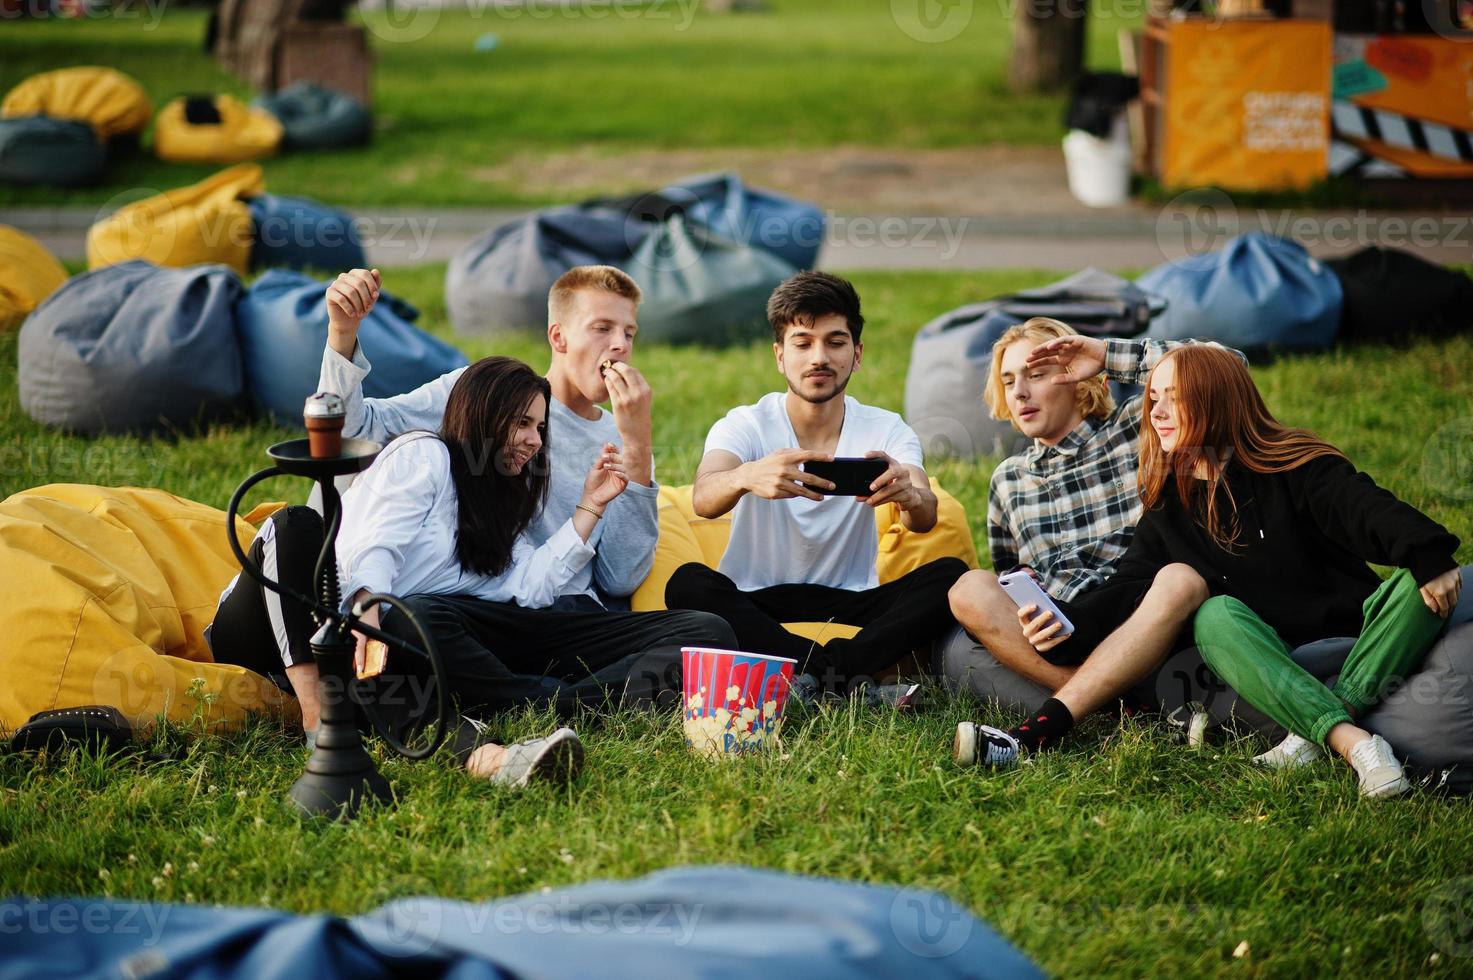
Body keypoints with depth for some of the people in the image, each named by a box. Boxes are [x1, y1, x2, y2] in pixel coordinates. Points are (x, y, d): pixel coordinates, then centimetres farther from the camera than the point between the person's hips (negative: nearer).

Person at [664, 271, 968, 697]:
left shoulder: (886, 430, 2)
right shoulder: (746, 426, -3)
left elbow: (925, 519, -17)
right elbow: (704, 498, -25)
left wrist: (909, 495, -44)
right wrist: (746, 478, -51)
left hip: (849, 605, 2)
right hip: (755, 606, -2)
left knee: (951, 575, -22)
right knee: (689, 582, -31)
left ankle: (812, 673, -34)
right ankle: (841, 674, -36)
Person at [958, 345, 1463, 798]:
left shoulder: (1295, 469, -2)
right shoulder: (1167, 508, 11)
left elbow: (1369, 510, -18)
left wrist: (1429, 556, -38)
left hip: (1359, 651, -2)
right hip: (1268, 666, 2)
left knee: (1419, 584, -29)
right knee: (1216, 615, -30)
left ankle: (1321, 730, -40)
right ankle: (1355, 743, -44)